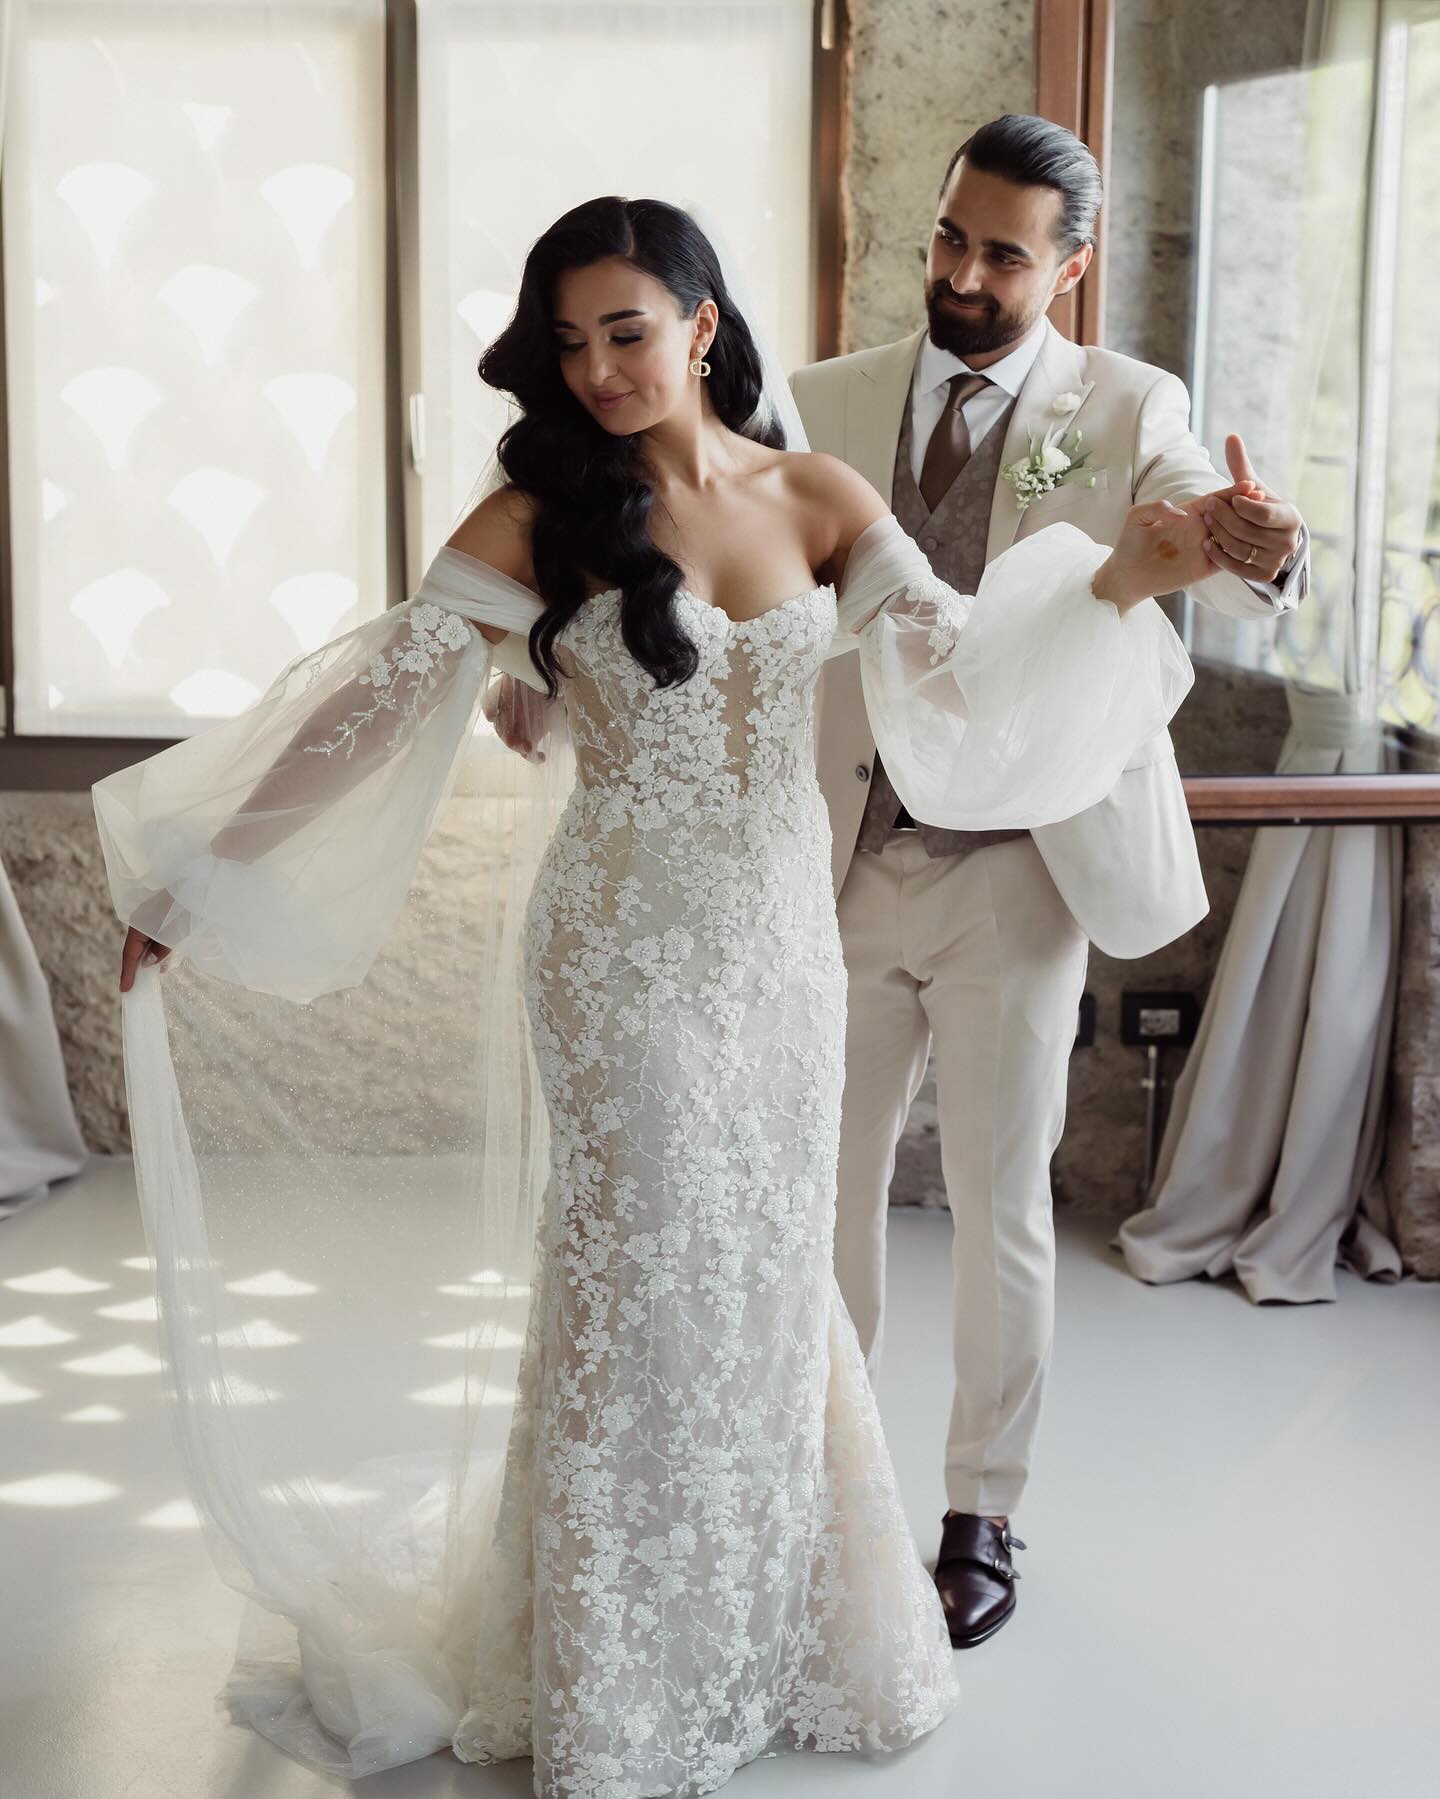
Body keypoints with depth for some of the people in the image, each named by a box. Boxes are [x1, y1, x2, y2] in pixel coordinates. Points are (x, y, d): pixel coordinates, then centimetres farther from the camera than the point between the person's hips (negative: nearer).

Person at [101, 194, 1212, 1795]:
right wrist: (193, 872, -10)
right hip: (625, 945, -3)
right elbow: (365, 704, -8)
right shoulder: (539, 518, -7)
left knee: (767, 1273, 13)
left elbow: (952, 662, -10)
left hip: (785, 939, 3)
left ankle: (771, 1627, 36)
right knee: (648, 1281, 5)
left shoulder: (821, 501, 1)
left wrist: (1119, 577, -26)